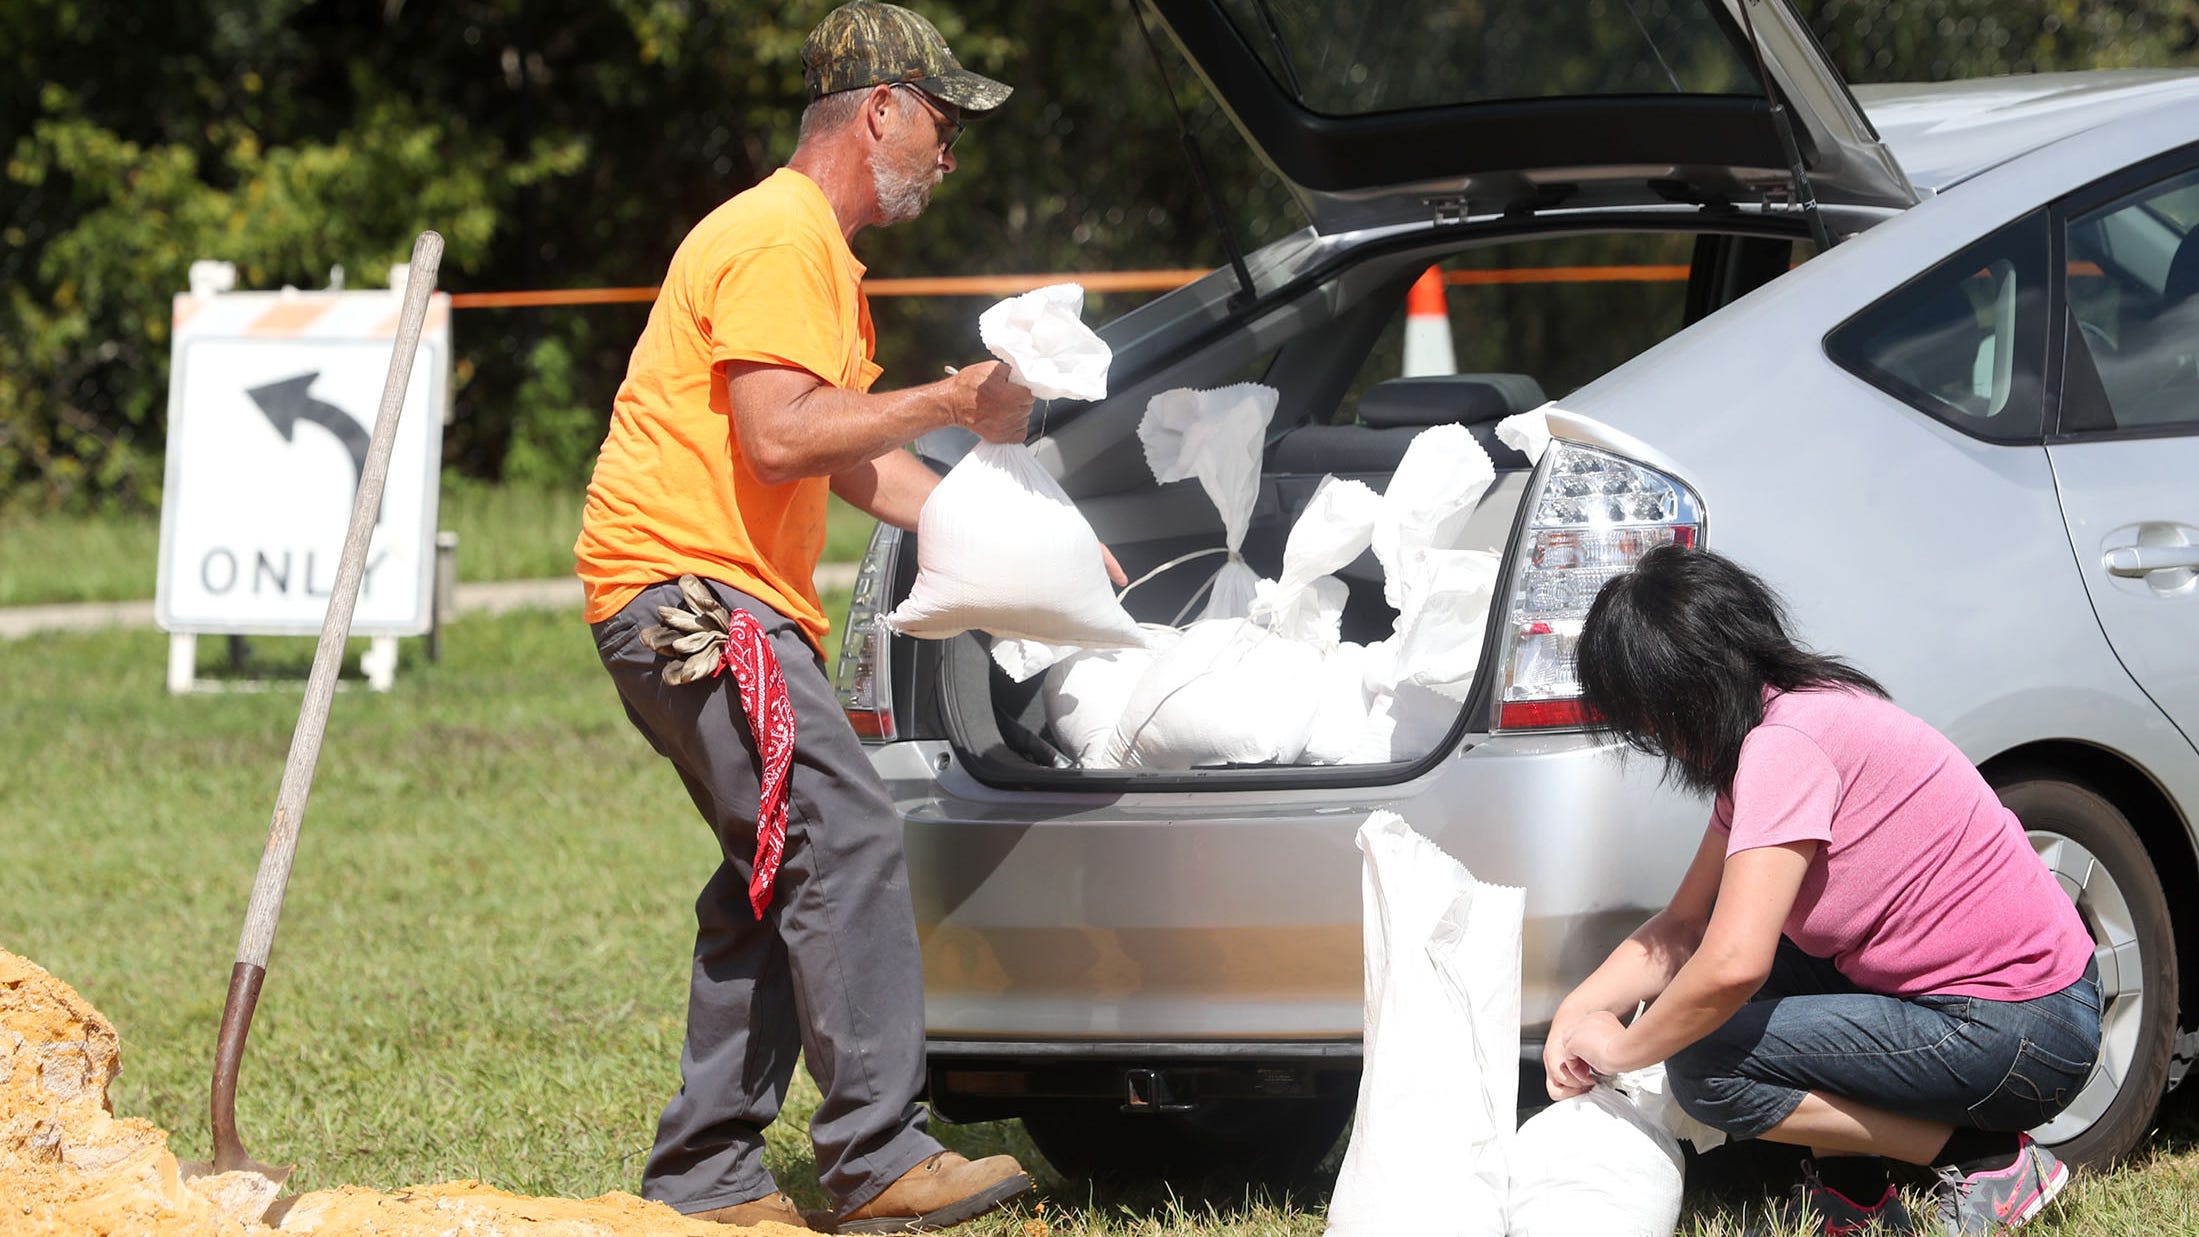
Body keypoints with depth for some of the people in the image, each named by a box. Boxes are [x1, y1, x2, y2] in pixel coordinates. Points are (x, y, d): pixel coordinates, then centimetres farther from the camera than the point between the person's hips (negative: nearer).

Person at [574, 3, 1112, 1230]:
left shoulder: (822, 255, 24)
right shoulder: (778, 239, -12)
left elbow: (858, 459, 26)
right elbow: (778, 438, -22)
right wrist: (949, 405, -14)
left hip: (727, 598, 11)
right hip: (687, 579, -11)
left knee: (777, 880, 10)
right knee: (849, 840, -17)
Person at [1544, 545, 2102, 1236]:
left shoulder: (1786, 745, -21)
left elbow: (1732, 966, -29)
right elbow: (1684, 925, 16)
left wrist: (1623, 1049, -12)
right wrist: (1578, 1010, 0)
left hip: (2022, 1037, -10)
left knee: (1703, 1066, -16)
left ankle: (1986, 1159, -7)